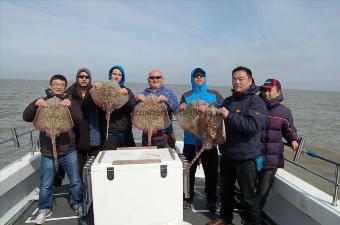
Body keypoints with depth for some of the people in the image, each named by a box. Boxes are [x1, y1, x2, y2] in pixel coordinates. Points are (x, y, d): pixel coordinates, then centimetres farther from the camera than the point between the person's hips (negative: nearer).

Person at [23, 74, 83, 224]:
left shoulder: (69, 102, 4)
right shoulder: (42, 102, 5)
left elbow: (79, 119, -11)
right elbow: (26, 117, -6)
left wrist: (70, 105, -29)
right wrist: (35, 104, -24)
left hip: (68, 150, 0)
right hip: (48, 151, 0)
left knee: (75, 181, 9)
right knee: (46, 184, 11)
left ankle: (77, 204, 30)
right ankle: (44, 209, 32)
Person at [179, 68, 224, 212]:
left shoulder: (214, 94, 7)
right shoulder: (186, 96, 8)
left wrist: (215, 106, -22)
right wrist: (181, 110, -17)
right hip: (191, 139, 0)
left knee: (211, 170, 6)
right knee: (189, 169, 9)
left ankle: (211, 200, 24)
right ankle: (188, 197, 27)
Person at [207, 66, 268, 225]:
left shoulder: (257, 102, -10)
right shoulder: (228, 101, 10)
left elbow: (254, 125, -26)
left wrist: (229, 115, -27)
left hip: (246, 158, -6)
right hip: (227, 154, 7)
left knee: (248, 196, 5)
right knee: (226, 190, 21)